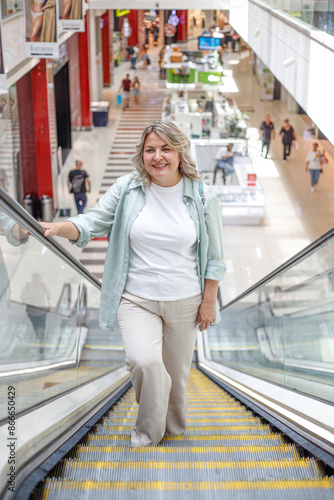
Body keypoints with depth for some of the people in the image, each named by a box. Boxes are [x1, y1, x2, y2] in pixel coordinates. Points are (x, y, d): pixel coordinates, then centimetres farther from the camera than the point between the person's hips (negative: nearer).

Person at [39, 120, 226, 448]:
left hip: (185, 301, 1)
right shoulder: (127, 189, -3)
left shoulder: (202, 196, -3)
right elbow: (93, 222, -1)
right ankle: (148, 433, 5)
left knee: (177, 372, 12)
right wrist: (57, 228, -20)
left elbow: (213, 256, 3)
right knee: (144, 361, -22)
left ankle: (175, 429, 41)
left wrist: (209, 301, 2)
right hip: (137, 299, -1)